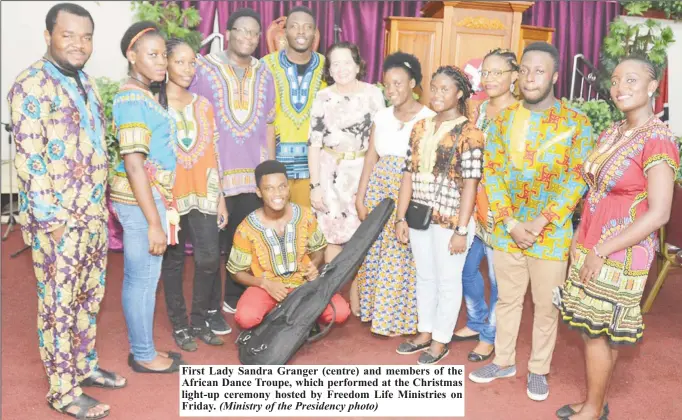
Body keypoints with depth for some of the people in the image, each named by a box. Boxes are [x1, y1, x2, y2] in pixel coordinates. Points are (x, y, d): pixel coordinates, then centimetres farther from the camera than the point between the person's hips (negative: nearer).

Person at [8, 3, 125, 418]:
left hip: (94, 213, 8)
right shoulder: (31, 86, -13)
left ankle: (85, 366, 34)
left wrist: (103, 205, 15)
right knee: (58, 304, 4)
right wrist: (53, 220, -18)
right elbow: (28, 159, -17)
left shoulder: (86, 82, 12)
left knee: (89, 296, 17)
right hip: (57, 219, -8)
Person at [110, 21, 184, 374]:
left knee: (140, 278, 16)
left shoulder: (143, 96, 14)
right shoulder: (133, 99, -16)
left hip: (149, 198, 9)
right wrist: (154, 221, -22)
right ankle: (144, 355, 17)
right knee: (143, 279, 2)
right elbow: (133, 163, -22)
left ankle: (142, 349, 28)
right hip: (141, 202, -9)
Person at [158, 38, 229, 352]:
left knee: (210, 258, 0)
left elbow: (211, 154, 11)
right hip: (169, 194, -3)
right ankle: (180, 325, 23)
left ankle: (200, 320, 20)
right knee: (173, 260, 7)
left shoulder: (203, 105, 11)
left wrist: (220, 198, 9)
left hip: (203, 193, 4)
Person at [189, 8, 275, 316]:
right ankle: (210, 308, 15)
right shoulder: (203, 68, -2)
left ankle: (236, 298, 29)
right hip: (213, 173, -4)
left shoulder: (264, 74, 12)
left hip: (253, 174, 4)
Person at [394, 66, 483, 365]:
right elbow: (409, 174, 7)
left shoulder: (469, 133, -10)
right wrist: (401, 217, 5)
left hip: (450, 220, -6)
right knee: (424, 277, 18)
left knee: (448, 281, 9)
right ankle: (425, 333, 34)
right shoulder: (420, 128, 7)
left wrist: (461, 230, -16)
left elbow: (470, 184, -13)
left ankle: (441, 341, 25)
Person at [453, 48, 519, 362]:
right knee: (466, 266, 16)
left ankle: (491, 336, 25)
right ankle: (476, 323, 37)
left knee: (498, 276, 7)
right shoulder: (480, 109, 10)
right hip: (473, 202, 7)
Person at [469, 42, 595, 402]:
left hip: (552, 232, -2)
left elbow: (577, 179, -10)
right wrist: (510, 222, -12)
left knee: (546, 305, 11)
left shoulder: (576, 123, -6)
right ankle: (503, 361, 34)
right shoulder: (503, 119, 2)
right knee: (507, 299, 16)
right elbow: (492, 173, -2)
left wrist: (542, 221, -18)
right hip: (506, 230, 3)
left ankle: (539, 369, 31)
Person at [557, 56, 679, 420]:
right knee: (589, 327, 14)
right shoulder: (612, 132, 9)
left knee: (597, 331, 4)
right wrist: (581, 239, 7)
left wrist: (601, 251, -18)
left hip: (619, 254, -7)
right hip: (589, 245, 7)